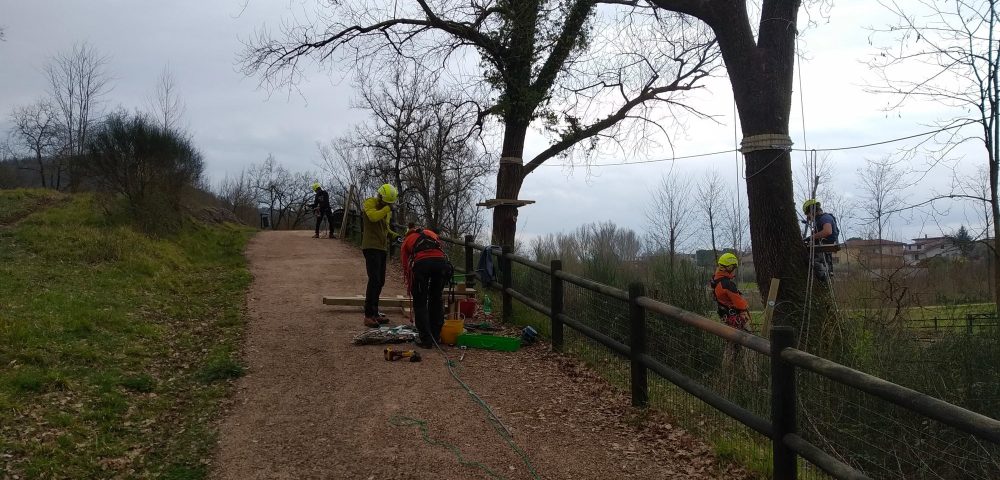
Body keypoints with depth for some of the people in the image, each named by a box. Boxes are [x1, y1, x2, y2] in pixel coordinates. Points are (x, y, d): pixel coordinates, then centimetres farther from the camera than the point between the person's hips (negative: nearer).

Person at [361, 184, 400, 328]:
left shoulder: (388, 210, 16)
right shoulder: (369, 203, -7)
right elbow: (373, 217, -28)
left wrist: (392, 234, 10)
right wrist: (388, 208, -20)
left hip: (382, 248, 9)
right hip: (371, 247, -9)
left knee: (380, 282, 11)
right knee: (374, 280, -16)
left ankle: (374, 313, 20)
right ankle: (368, 316, -15)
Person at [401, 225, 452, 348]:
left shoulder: (407, 240, 33)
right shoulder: (432, 233, 40)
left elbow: (406, 267, 31)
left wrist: (410, 288, 44)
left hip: (421, 263, -2)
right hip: (442, 262, 2)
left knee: (420, 302, 13)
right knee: (437, 299, 21)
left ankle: (425, 339, 10)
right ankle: (436, 336, 27)